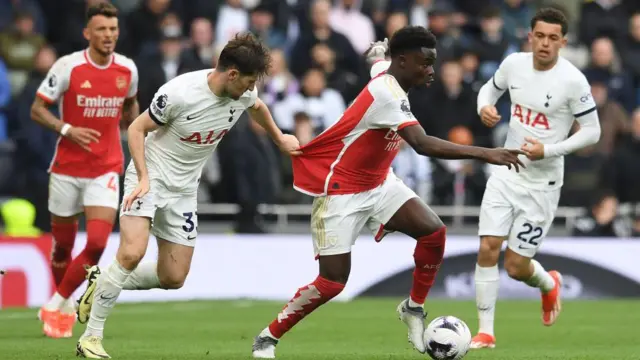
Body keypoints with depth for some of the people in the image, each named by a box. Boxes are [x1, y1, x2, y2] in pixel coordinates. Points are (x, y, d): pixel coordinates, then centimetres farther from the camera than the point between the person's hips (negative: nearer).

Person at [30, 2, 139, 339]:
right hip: (67, 168, -2)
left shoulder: (127, 69, -1)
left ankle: (56, 305, 2)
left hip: (106, 169, 2)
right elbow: (37, 109, -8)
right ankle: (64, 306, 35)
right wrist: (67, 129, -22)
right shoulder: (68, 67, -12)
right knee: (63, 245, 9)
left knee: (97, 244, -14)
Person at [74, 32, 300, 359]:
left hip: (184, 189, 7)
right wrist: (144, 178, -23)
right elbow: (137, 128, -14)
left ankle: (102, 283, 25)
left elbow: (257, 107, 20)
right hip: (150, 175, -6)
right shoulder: (179, 93, -25)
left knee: (173, 278, 3)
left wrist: (280, 139, 32)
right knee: (132, 253, -26)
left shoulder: (244, 94, -6)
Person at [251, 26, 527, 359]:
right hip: (341, 191, -9)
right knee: (333, 281, -9)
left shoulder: (385, 71, -2)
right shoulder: (386, 94, -30)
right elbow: (423, 145, -42)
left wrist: (380, 50, 49)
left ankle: (414, 308, 7)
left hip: (378, 183, 9)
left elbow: (375, 57, 25)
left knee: (433, 231, -13)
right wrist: (484, 154, -45)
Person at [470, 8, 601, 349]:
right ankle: (486, 331, 4)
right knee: (487, 248, -8)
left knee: (516, 267, -1)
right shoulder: (514, 64, -3)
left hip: (542, 181, -4)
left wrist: (548, 150, -21)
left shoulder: (572, 80, -17)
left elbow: (592, 131, -11)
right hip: (507, 171, 4)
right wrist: (485, 106, -7)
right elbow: (490, 88, 17)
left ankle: (549, 284, 36)